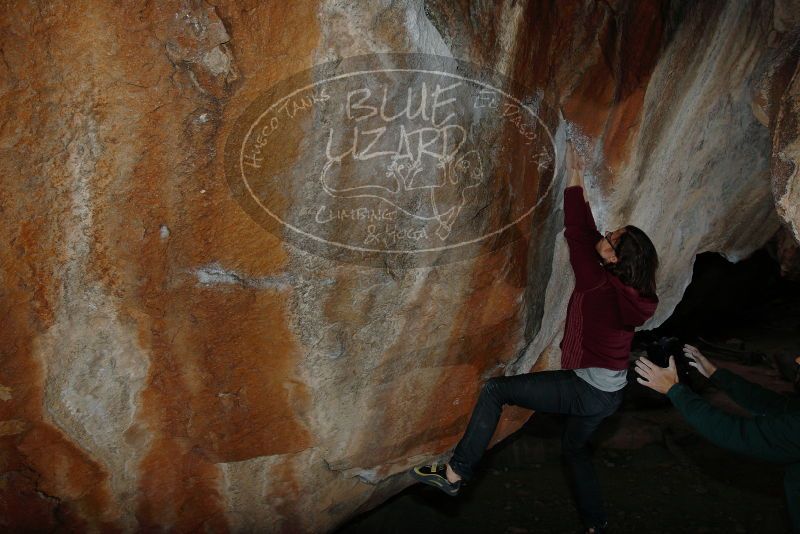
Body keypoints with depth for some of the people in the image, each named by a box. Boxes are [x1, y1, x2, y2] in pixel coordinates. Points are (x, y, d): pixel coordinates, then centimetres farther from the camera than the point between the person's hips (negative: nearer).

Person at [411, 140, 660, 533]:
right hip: (609, 393, 9)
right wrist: (579, 182, 15)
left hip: (586, 391, -9)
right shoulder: (627, 292, 0)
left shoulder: (598, 286, -21)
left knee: (494, 390, -6)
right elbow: (589, 236, 10)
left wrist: (573, 179, -5)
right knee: (574, 448, 29)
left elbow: (578, 236, -14)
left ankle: (455, 473, -2)